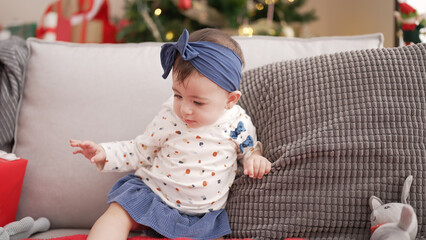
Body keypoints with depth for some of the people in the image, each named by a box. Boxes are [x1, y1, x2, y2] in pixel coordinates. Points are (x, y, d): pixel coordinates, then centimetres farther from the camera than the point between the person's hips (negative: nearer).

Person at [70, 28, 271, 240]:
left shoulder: (238, 123, -11)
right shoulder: (169, 117, -10)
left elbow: (248, 147, 11)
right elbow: (140, 151, 3)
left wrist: (254, 157, -11)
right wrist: (105, 153, -9)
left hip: (202, 213, 1)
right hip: (152, 192, 0)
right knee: (117, 216, -18)